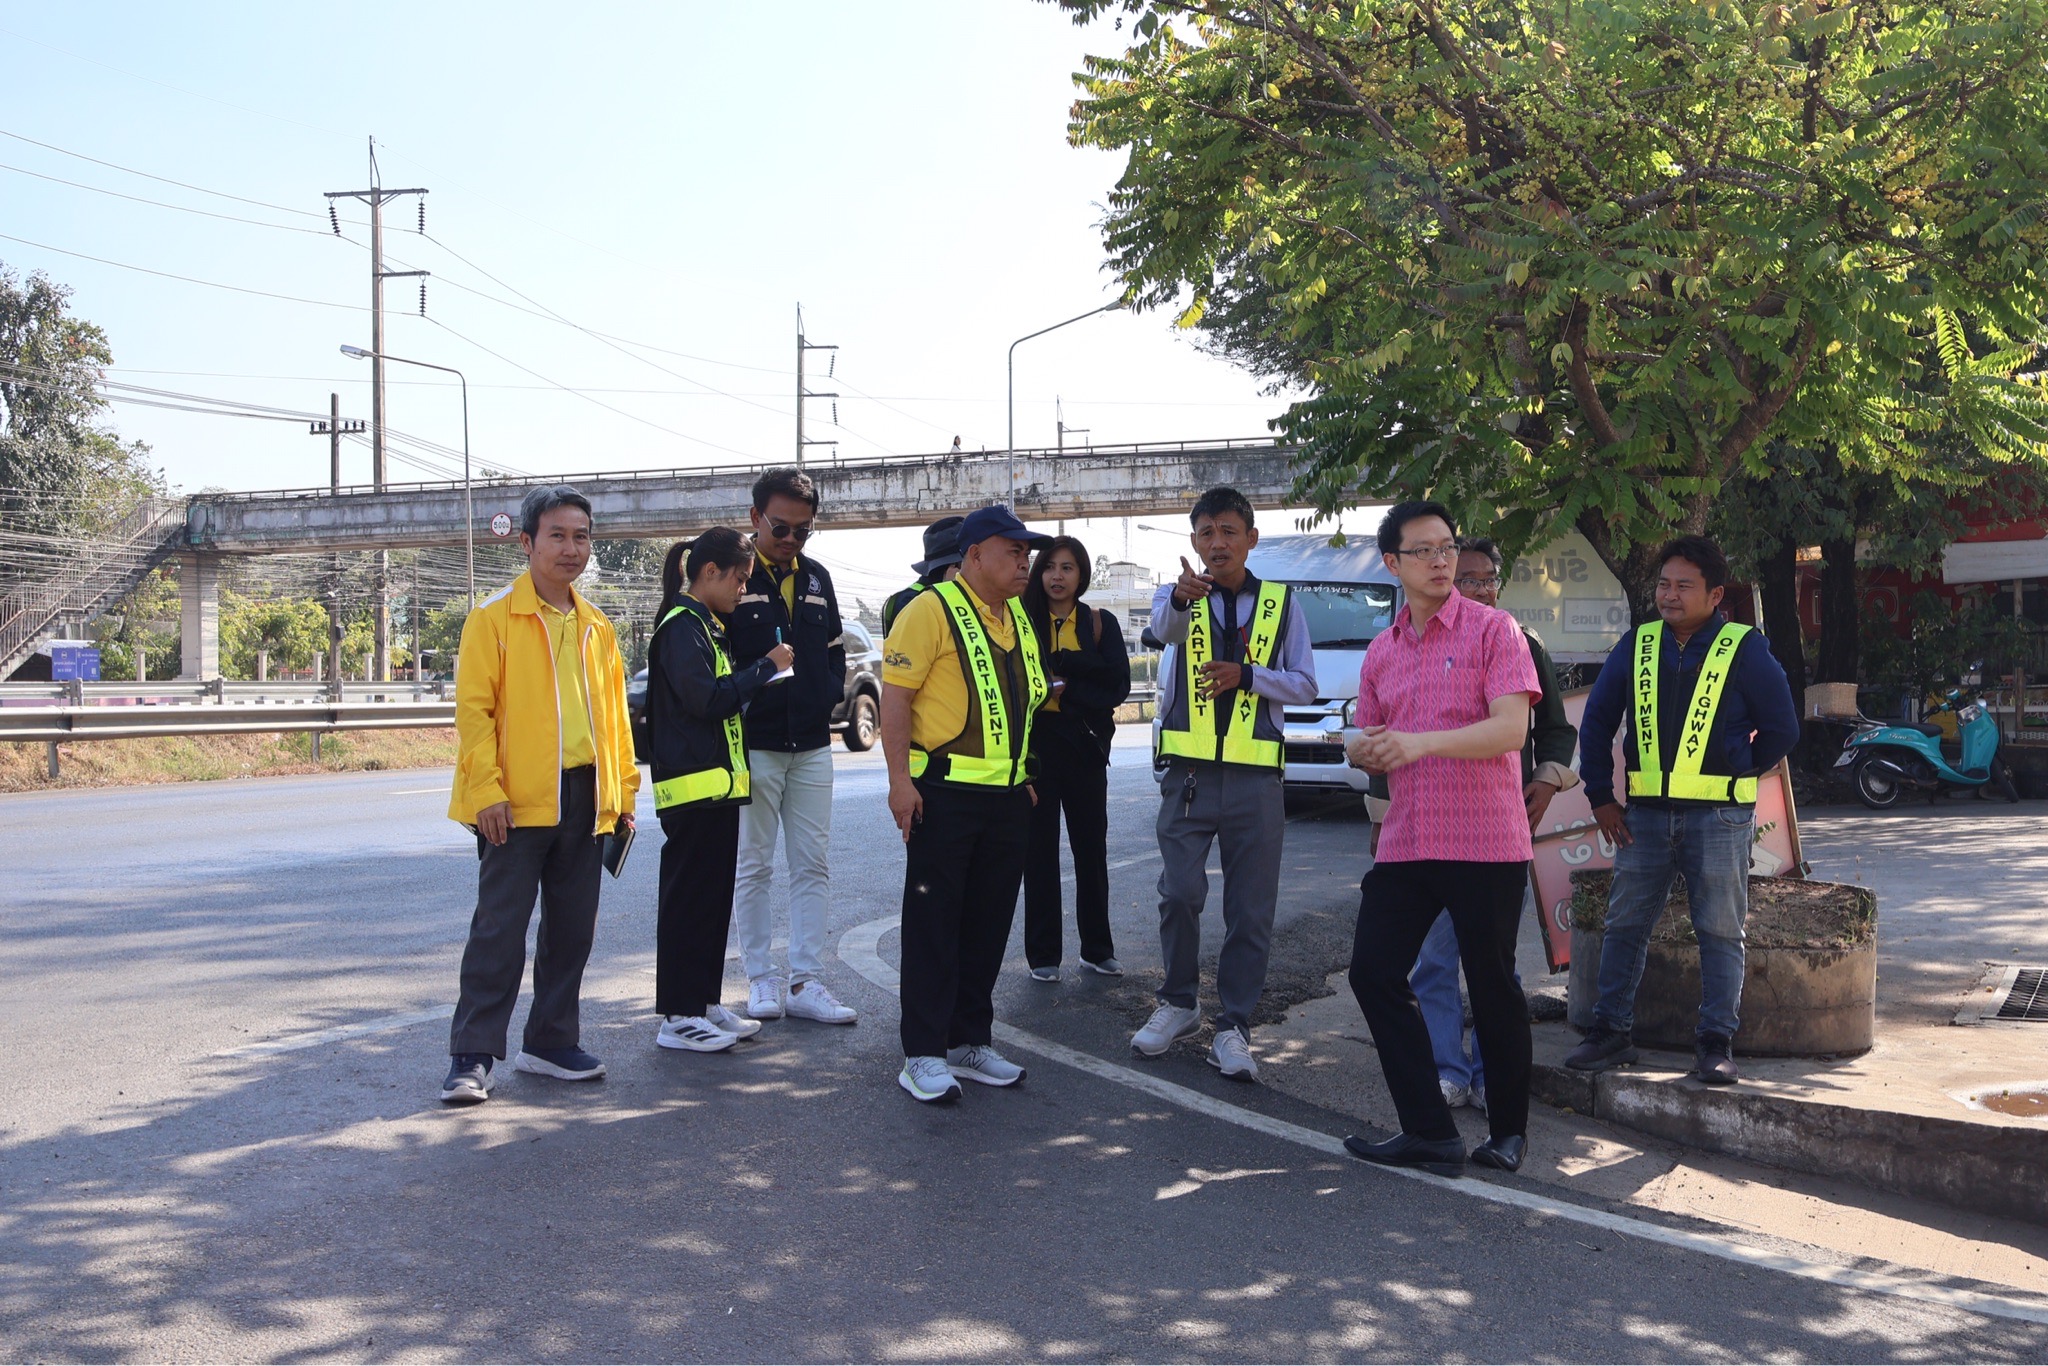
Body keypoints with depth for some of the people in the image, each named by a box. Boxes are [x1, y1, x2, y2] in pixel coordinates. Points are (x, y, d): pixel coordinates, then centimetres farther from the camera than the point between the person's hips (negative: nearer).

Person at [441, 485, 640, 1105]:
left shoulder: (596, 627, 14)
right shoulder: (494, 617, -4)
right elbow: (473, 709, -9)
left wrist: (624, 791, 12)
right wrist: (485, 790, -16)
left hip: (585, 802, 6)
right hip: (517, 803, -6)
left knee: (573, 931, 11)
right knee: (500, 930, -3)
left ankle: (551, 1042, 23)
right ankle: (471, 1055, 4)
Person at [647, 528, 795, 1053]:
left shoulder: (706, 627, 20)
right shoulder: (682, 627, -12)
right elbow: (706, 699, -22)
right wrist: (767, 666, -14)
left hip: (717, 784, 10)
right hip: (693, 786, -10)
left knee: (713, 897, 13)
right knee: (688, 899, -6)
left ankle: (703, 1002, 21)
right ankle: (677, 1017, -1)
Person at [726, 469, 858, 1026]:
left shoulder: (816, 579, 12)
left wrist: (831, 700, 7)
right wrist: (756, 679, -13)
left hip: (812, 745, 5)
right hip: (752, 745, -5)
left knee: (812, 866, 4)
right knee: (753, 867, 4)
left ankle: (806, 982, 9)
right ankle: (762, 978, 14)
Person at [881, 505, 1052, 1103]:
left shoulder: (1016, 616, 16)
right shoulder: (932, 610, -8)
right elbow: (895, 696, -13)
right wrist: (900, 779, -20)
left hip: (1007, 797, 8)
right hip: (945, 794, -8)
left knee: (988, 923, 12)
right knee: (933, 923, -2)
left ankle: (970, 1041, 22)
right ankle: (923, 1054, 4)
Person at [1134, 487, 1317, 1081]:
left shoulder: (1280, 603, 9)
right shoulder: (1179, 595, 5)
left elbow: (1305, 684, 4)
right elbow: (1163, 625, -21)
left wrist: (1246, 674, -14)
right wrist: (1182, 595, -45)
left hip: (1255, 775, 1)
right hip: (1188, 770, -1)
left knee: (1251, 908, 2)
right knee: (1179, 893, -1)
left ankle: (1233, 1026, 12)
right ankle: (1178, 1004, 20)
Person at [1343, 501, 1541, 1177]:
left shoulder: (1492, 628, -4)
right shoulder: (1380, 651, 14)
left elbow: (1511, 728, -16)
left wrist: (1421, 742, -25)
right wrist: (1364, 750, -4)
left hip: (1485, 843, -6)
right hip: (1404, 842, 6)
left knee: (1492, 987, 4)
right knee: (1373, 973, 0)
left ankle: (1508, 1130, 22)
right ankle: (1430, 1132, 8)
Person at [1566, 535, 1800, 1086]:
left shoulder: (1745, 649, -2)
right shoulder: (1637, 645, 7)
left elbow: (1782, 729, 4)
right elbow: (1597, 719, 13)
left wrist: (1736, 776, 6)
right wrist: (1600, 795, 8)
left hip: (1718, 817, -3)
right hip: (1644, 812, 3)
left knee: (1720, 931, 2)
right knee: (1624, 923, 5)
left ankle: (1716, 1043, 10)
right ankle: (1611, 1033, 14)